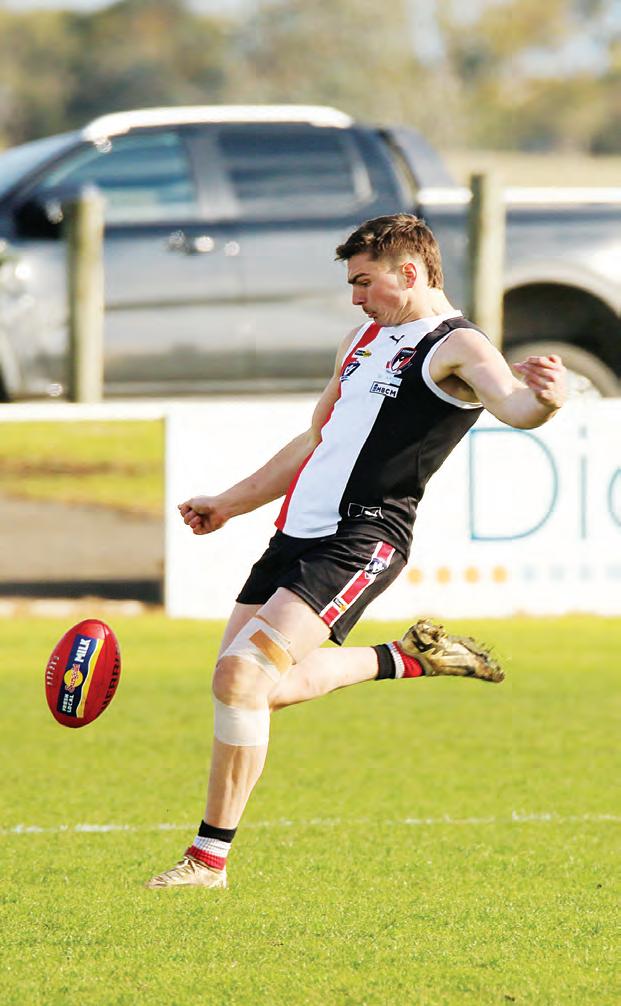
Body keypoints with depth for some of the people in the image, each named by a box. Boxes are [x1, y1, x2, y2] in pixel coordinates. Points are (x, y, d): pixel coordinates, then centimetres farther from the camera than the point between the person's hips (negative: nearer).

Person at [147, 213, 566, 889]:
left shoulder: (457, 348, -6)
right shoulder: (365, 340, 21)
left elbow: (511, 405, -27)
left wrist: (543, 399, -51)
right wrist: (228, 505, 34)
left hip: (361, 539, -9)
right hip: (298, 531, 9)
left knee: (242, 673, -20)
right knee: (259, 689, 6)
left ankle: (209, 858, -12)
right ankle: (401, 660, 28)